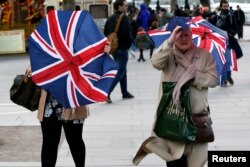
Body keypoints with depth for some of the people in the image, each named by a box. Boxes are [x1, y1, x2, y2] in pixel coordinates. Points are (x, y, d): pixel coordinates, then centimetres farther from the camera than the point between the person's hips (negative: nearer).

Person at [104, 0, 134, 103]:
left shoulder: (110, 18, 10)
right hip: (122, 48, -8)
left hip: (112, 48, 8)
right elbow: (127, 34, -21)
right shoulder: (124, 18, -13)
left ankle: (125, 93, 25)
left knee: (122, 70, 19)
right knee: (120, 72, -5)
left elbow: (105, 33, 10)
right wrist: (130, 42, -2)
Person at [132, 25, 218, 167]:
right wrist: (170, 42, -30)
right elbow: (156, 63, -22)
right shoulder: (168, 54, 1)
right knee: (172, 153, 6)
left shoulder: (204, 55, 3)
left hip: (196, 113, 1)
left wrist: (195, 76, -16)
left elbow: (214, 79, -2)